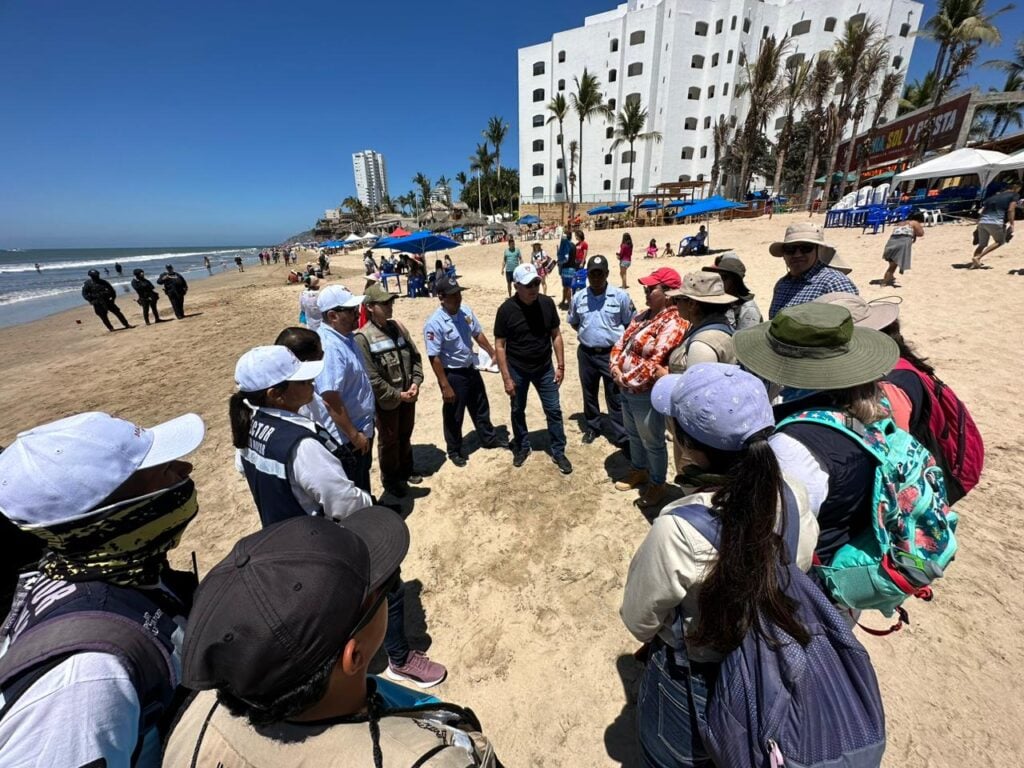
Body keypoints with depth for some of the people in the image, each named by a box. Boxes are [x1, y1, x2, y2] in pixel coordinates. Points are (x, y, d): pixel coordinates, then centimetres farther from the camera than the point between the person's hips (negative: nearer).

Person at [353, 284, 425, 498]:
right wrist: (397, 394, -17)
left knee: (405, 436, 23)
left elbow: (416, 357, 4)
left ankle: (406, 470, 45)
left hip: (408, 396, 6)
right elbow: (372, 379, -20)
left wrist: (415, 383, -8)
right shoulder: (363, 338, -19)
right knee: (388, 441, 14)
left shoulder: (398, 327, 0)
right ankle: (390, 479, 36)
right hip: (386, 401, -5)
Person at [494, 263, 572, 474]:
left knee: (553, 410, 7)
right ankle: (522, 447, 36)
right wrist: (506, 378, -13)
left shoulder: (547, 304, -8)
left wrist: (561, 366, -1)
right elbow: (499, 345, -11)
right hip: (517, 370, -1)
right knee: (518, 411, 14)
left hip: (544, 368, 2)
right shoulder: (506, 310, -15)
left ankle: (558, 452, 23)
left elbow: (556, 335, 2)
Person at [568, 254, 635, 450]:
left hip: (613, 353, -3)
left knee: (616, 397, 3)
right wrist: (587, 333, 5)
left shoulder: (620, 296, -8)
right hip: (586, 353, 3)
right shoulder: (578, 298, 1)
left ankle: (622, 437, 16)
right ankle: (592, 426, 38)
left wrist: (616, 336, -6)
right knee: (589, 394, 18)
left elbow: (631, 324, 1)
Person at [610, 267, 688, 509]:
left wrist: (628, 379, -18)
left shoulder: (673, 323, -20)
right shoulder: (644, 315, 8)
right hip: (626, 389, 9)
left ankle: (658, 485, 30)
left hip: (647, 393, -9)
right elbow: (622, 341, 9)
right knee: (633, 435, 24)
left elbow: (657, 362, -26)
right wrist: (615, 367, -8)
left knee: (652, 441, 10)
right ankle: (639, 471, 46)